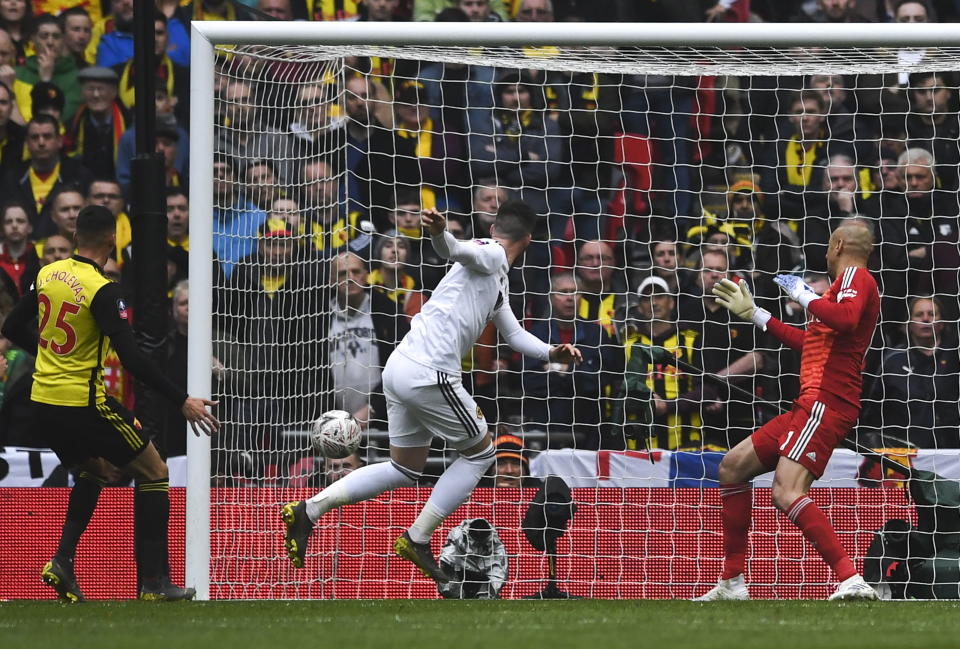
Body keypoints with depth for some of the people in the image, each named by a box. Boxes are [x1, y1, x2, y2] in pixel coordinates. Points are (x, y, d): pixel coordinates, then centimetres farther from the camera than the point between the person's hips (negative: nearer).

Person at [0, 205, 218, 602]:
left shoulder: (48, 274, 3)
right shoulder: (101, 290, -17)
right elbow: (131, 358, -22)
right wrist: (182, 401, -19)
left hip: (43, 405, 7)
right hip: (84, 405, -7)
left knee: (93, 471, 30)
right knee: (153, 472, 7)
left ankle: (63, 561, 13)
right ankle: (153, 581, 3)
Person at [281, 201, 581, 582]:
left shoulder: (497, 280, 26)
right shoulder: (491, 256, -4)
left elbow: (514, 334, 33)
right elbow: (455, 250, -26)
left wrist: (551, 353, 15)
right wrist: (440, 234, -49)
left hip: (401, 367, 10)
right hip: (430, 374, -10)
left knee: (405, 470, 18)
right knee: (479, 453, 8)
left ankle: (308, 511, 10)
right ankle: (418, 540, 8)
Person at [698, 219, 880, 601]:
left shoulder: (855, 277, -4)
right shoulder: (848, 284, 25)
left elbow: (845, 319, -28)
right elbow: (809, 343, 38)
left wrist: (805, 296, -13)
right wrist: (755, 315, 45)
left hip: (826, 403, -11)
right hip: (811, 405, 11)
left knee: (787, 494, -27)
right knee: (733, 467, 18)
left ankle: (851, 580, -35)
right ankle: (732, 582, 20)